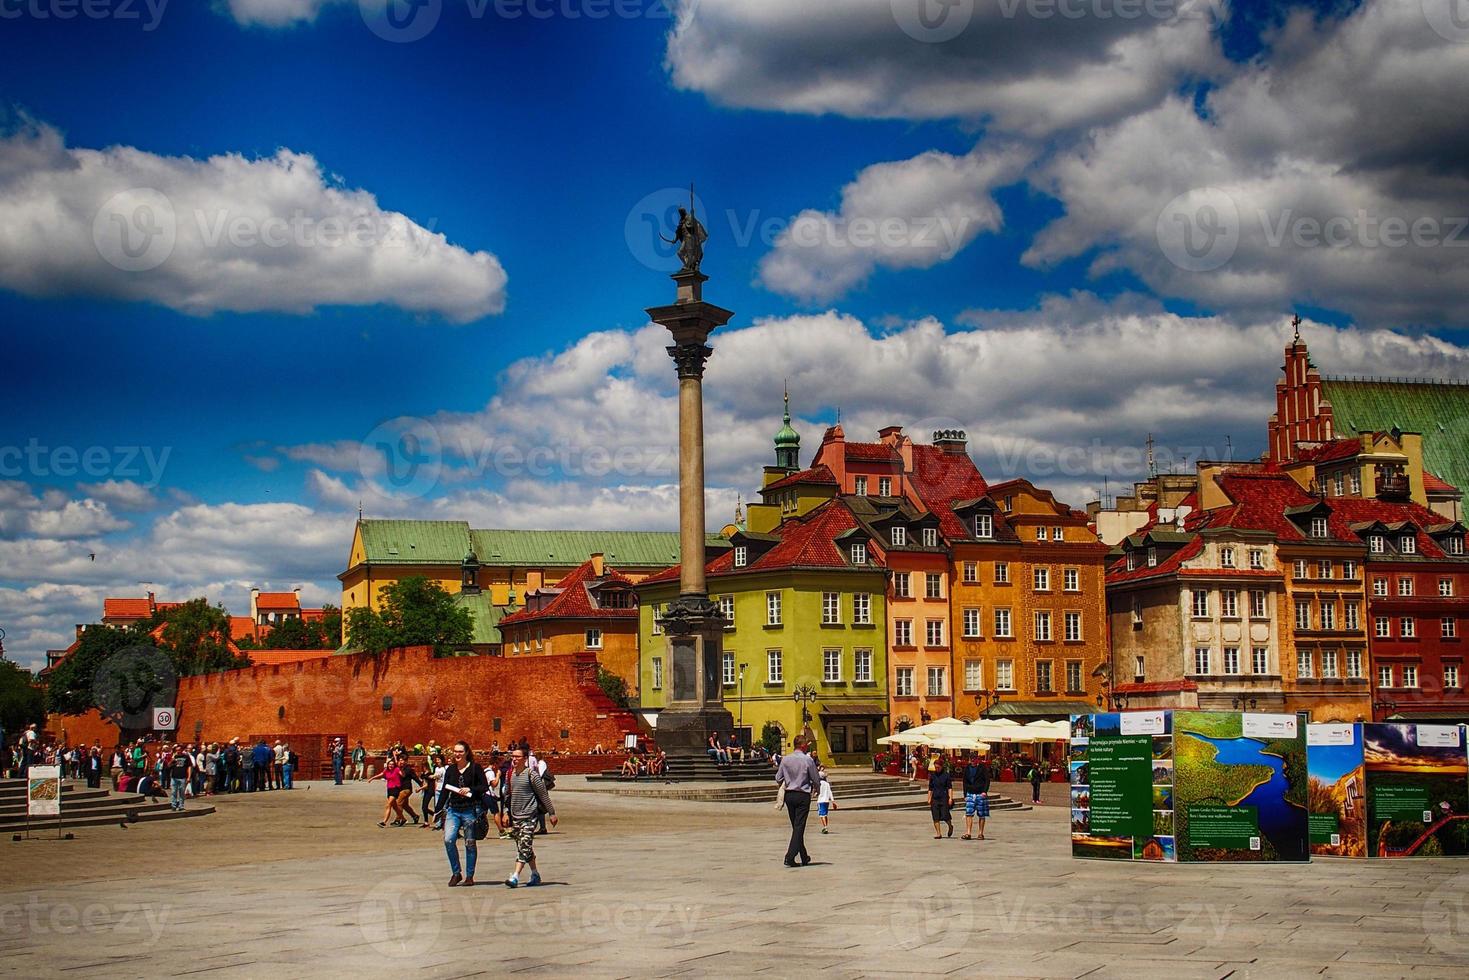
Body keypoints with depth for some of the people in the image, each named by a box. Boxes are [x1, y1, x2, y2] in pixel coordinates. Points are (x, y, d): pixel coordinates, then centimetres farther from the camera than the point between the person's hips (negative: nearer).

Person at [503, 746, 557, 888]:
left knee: (524, 846, -13)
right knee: (524, 848, 12)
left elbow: (544, 795, -7)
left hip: (530, 816, -7)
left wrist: (551, 813, -6)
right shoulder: (511, 774, 10)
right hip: (515, 816, 7)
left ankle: (515, 877, -20)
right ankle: (535, 874, 23)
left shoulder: (531, 774, -10)